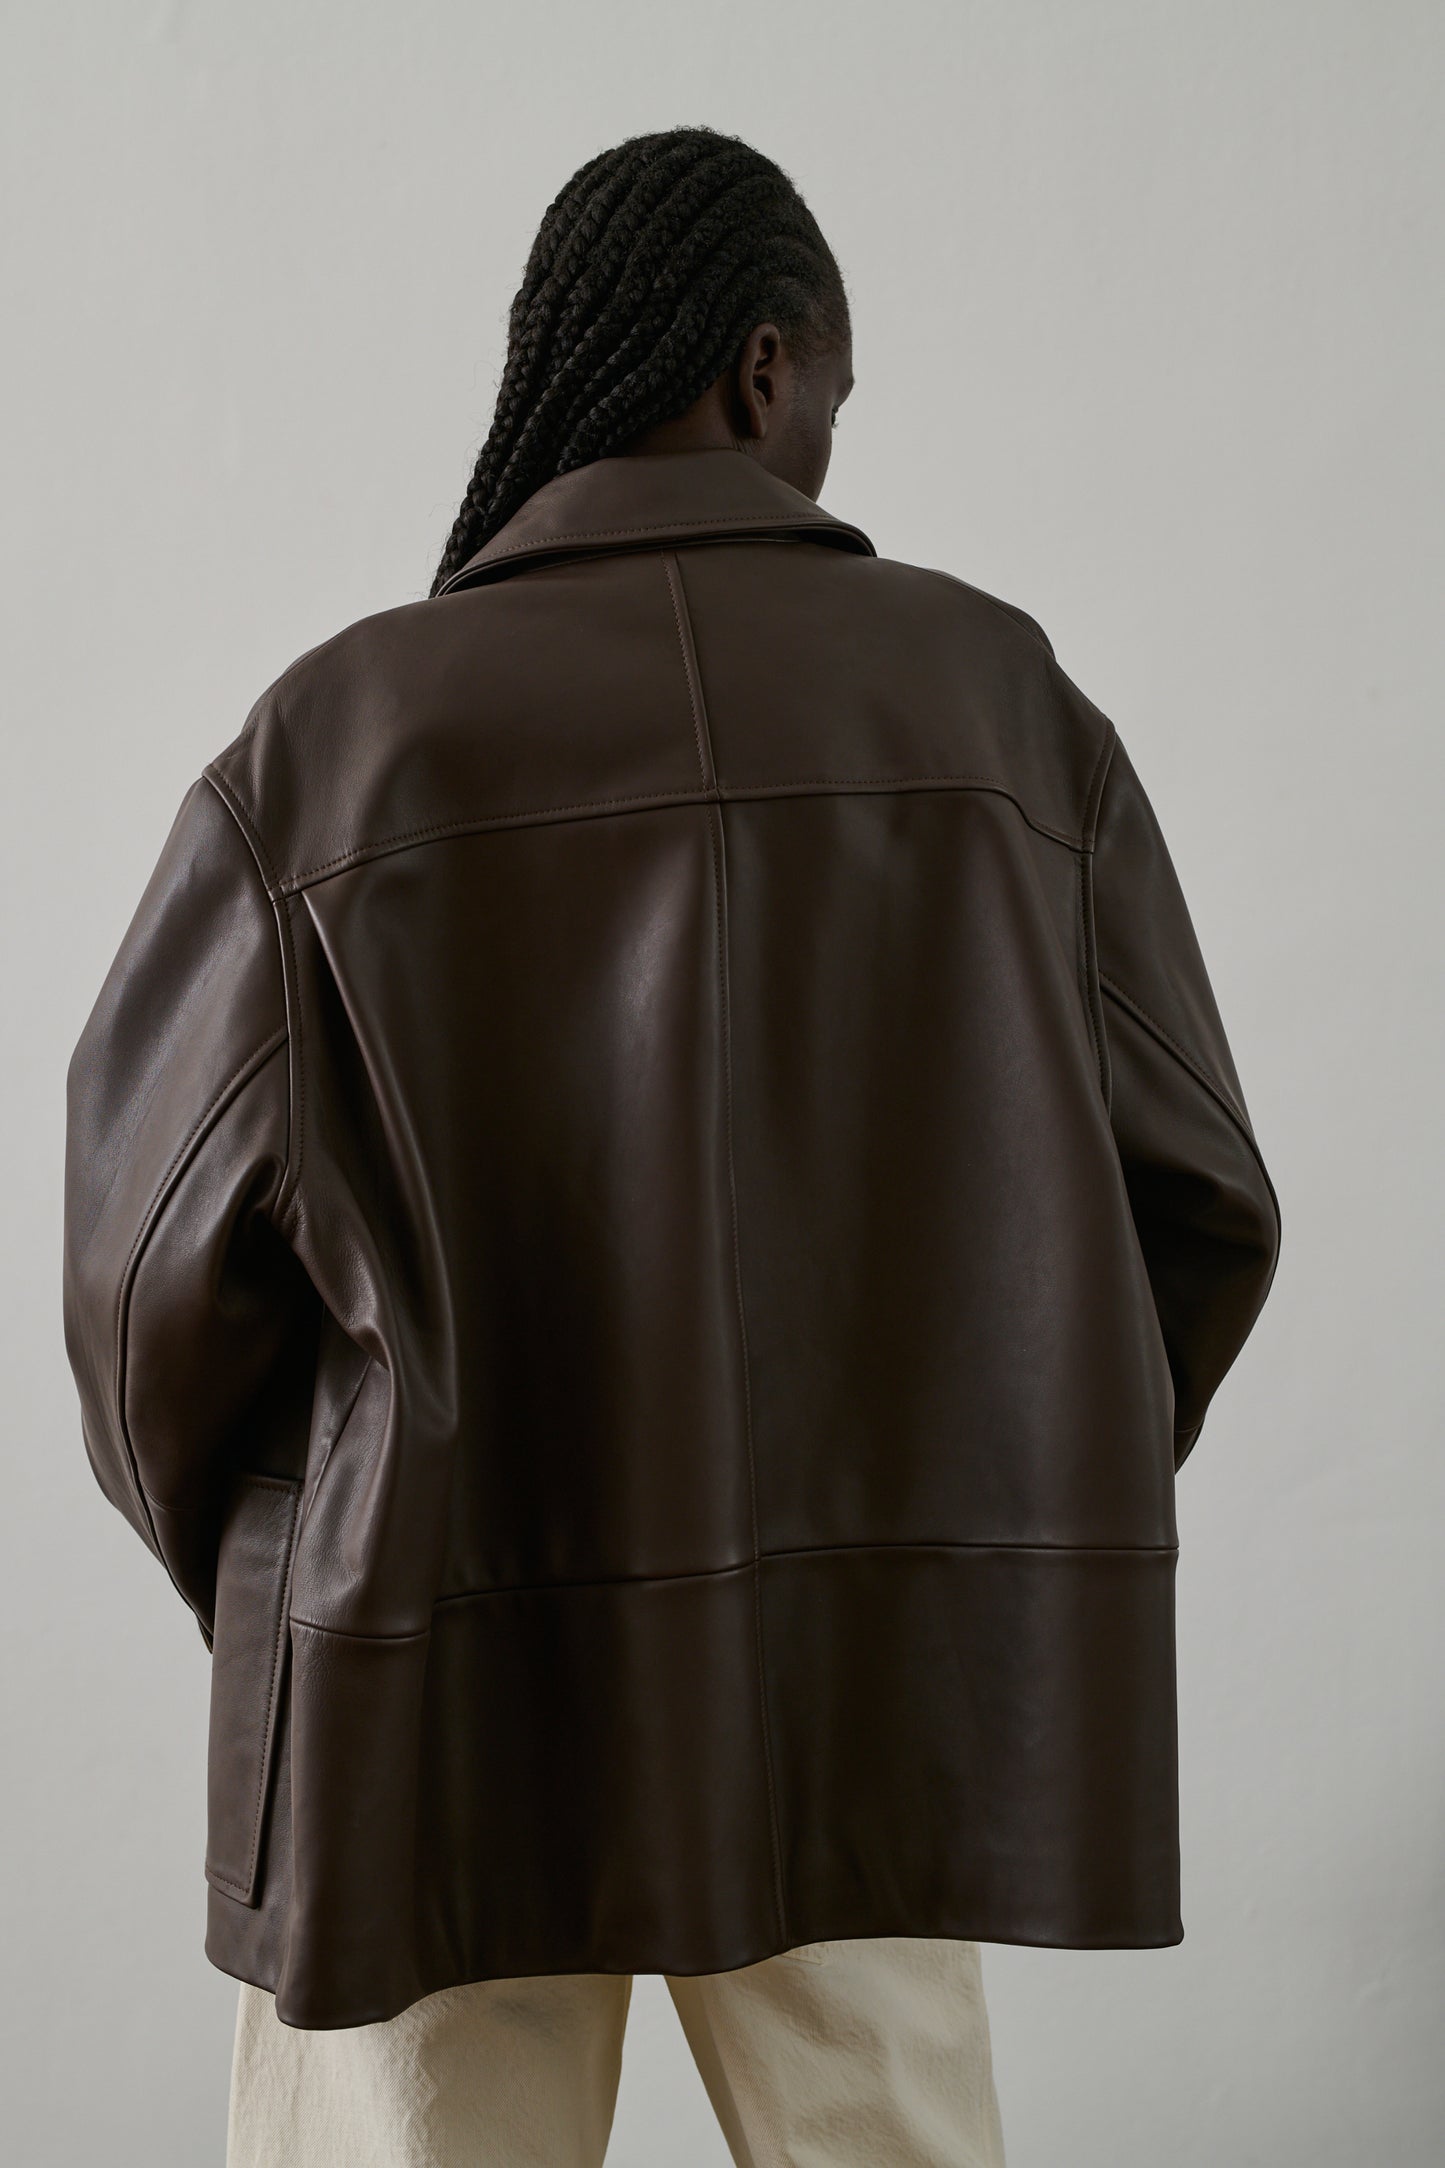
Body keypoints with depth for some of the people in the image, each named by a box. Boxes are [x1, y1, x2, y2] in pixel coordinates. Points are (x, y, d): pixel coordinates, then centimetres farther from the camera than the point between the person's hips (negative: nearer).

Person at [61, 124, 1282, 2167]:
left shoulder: (328, 743, -8)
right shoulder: (995, 692, -3)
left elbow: (164, 1268, -6)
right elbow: (1188, 1197, 1)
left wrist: (281, 1591, 13)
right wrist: (1018, 1540, 17)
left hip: (446, 1696, -1)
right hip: (856, 1688, 2)